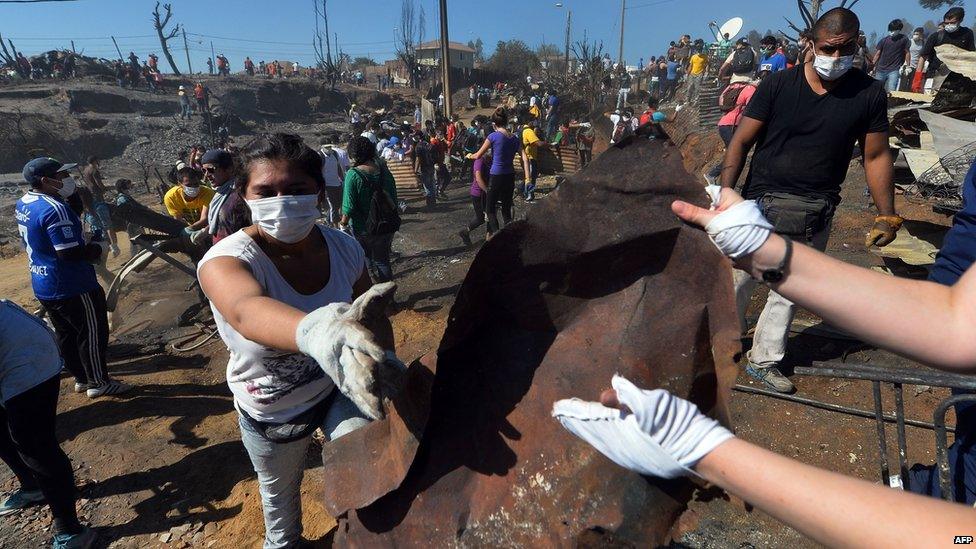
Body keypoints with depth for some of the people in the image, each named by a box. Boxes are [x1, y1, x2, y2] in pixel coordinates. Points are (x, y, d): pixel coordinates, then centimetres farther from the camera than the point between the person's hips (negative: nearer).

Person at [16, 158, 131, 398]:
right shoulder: (54, 208, -24)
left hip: (43, 285, 10)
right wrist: (99, 249, -12)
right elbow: (69, 252, -28)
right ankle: (99, 383, 15)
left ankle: (81, 378, 32)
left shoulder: (23, 203, 6)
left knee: (66, 334, 19)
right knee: (92, 333, 4)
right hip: (72, 287, -9)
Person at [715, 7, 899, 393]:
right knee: (737, 281, 1)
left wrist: (887, 216, 5)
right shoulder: (778, 85, -4)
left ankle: (763, 361, 26)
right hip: (762, 203, -2)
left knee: (789, 290, 11)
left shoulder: (869, 94, 2)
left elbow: (876, 156, 8)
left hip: (815, 215, 2)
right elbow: (741, 142, -5)